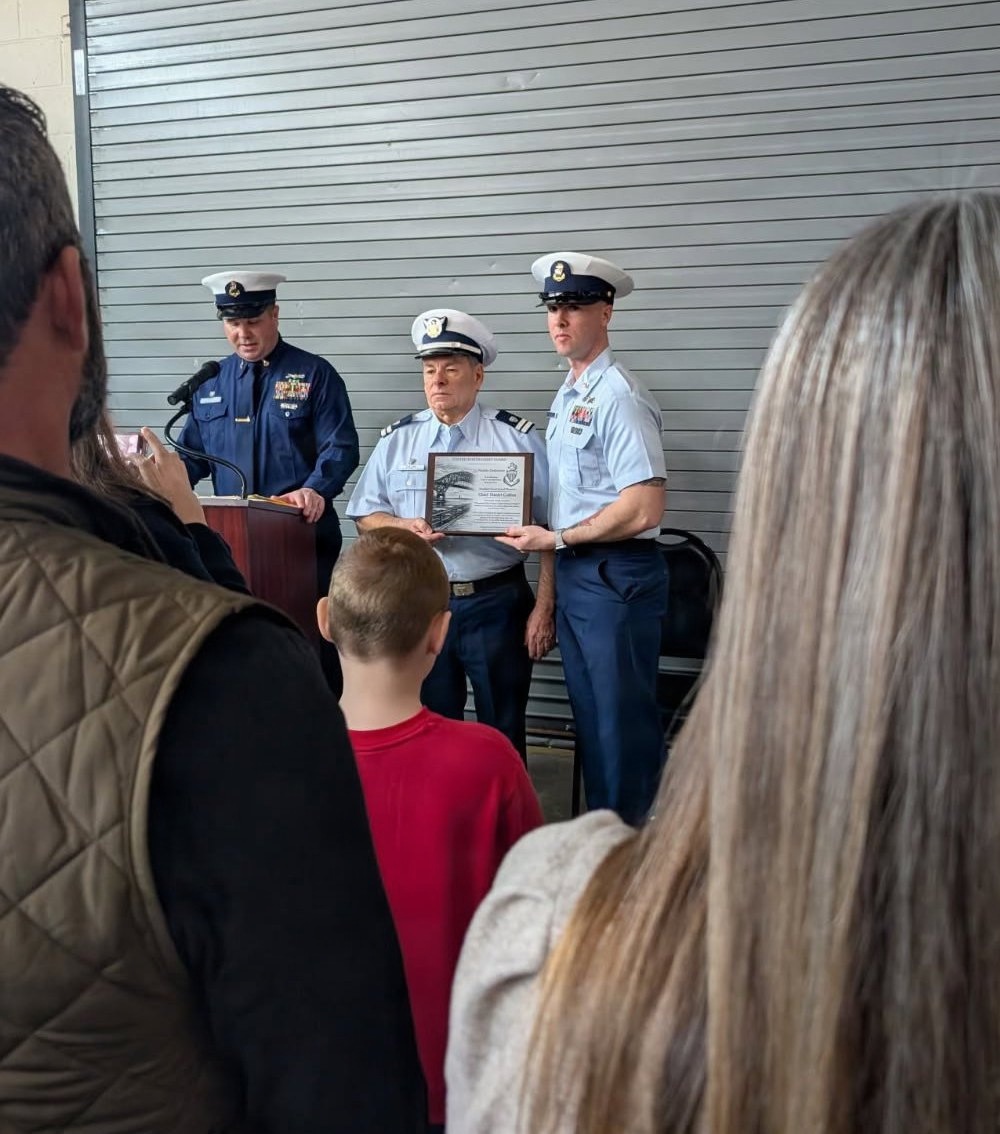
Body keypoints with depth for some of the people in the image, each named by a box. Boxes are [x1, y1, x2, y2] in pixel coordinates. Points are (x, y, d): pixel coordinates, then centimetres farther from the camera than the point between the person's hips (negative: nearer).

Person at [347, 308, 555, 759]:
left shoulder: (517, 437, -2)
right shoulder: (397, 439, 7)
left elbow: (548, 529, -4)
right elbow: (366, 515, 9)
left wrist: (543, 610, -8)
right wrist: (405, 527, -12)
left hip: (497, 605, -2)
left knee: (503, 734, 9)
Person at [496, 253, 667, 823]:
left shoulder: (617, 395, -16)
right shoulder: (569, 392, 13)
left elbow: (645, 508, -22)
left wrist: (557, 539, -16)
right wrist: (553, 543, 5)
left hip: (616, 575, -9)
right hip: (575, 572, 9)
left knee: (624, 722, 3)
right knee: (590, 717, 18)